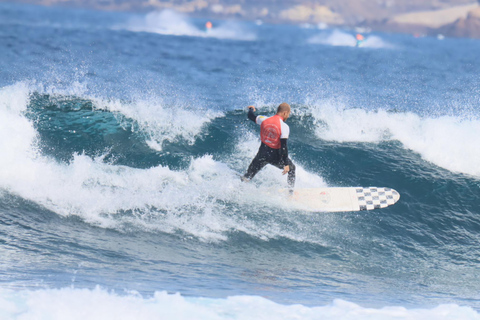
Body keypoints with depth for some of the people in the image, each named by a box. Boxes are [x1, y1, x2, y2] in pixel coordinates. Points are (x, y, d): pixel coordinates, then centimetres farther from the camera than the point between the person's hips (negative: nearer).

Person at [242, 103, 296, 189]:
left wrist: (251, 109, 36)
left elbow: (251, 116, 12)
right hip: (275, 156, -3)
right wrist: (286, 164, -17)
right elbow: (284, 147, -21)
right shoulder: (284, 127, -19)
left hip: (262, 154, 3)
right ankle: (291, 189, 20)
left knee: (249, 175, 19)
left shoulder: (264, 120, -7)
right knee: (291, 168, 22)